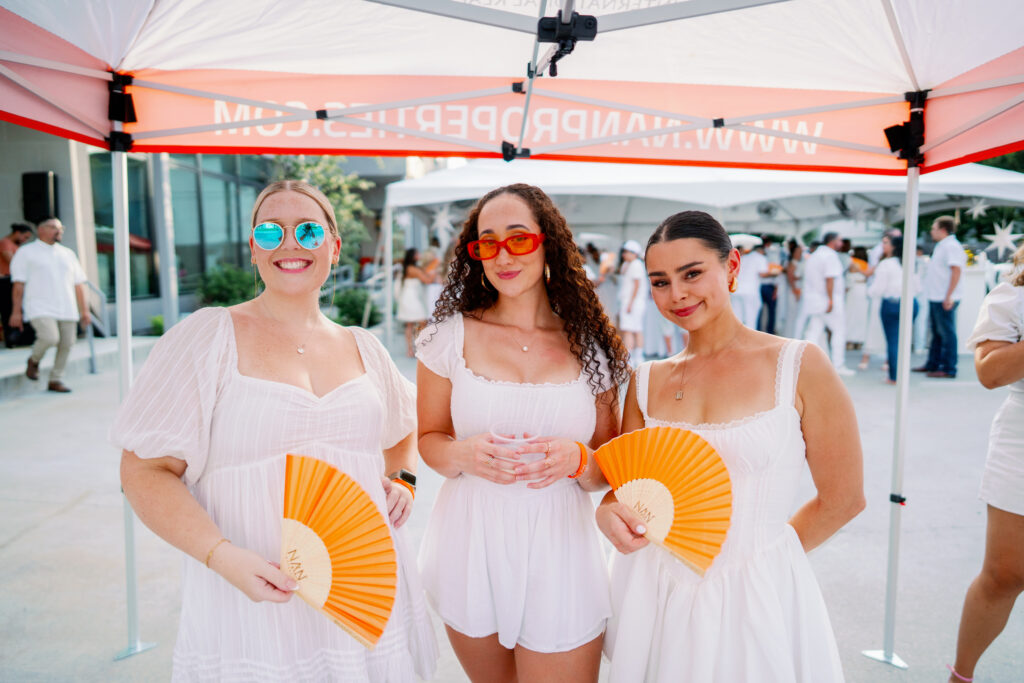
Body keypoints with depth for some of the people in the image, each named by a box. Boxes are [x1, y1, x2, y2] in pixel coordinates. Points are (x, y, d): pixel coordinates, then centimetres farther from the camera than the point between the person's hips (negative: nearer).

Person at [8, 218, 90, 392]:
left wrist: (84, 310, 11)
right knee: (50, 338, -23)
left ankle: (56, 380, 13)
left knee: (66, 344, -1)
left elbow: (78, 284, 16)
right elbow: (18, 284, -1)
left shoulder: (68, 254, 17)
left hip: (67, 309, 5)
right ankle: (34, 360, 9)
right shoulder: (26, 252, 4)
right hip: (40, 309, -5)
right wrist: (16, 311, -7)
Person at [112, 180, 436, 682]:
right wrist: (221, 555, -20)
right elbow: (144, 470, -8)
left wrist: (401, 479, 5)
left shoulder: (363, 347, 7)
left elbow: (404, 428, 25)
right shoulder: (207, 335, -6)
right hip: (252, 602, -3)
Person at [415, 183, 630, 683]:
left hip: (558, 553, 0)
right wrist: (464, 455, -17)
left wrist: (577, 459, -17)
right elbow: (429, 439, 5)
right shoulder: (453, 337, -3)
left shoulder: (590, 347, -2)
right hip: (470, 549, 1)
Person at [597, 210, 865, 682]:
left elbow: (843, 499, -4)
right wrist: (610, 512, -13)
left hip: (755, 595, -3)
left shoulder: (798, 366, -9)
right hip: (653, 591, 3)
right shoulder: (647, 382, 2)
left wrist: (763, 555, 3)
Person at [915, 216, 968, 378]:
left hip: (945, 299, -10)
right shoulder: (942, 246, 18)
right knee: (937, 332, 16)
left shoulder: (951, 246, -13)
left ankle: (948, 369, -1)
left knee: (947, 333, -5)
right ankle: (933, 364, 25)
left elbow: (956, 270, -22)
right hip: (936, 298, 10)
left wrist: (948, 296, -25)